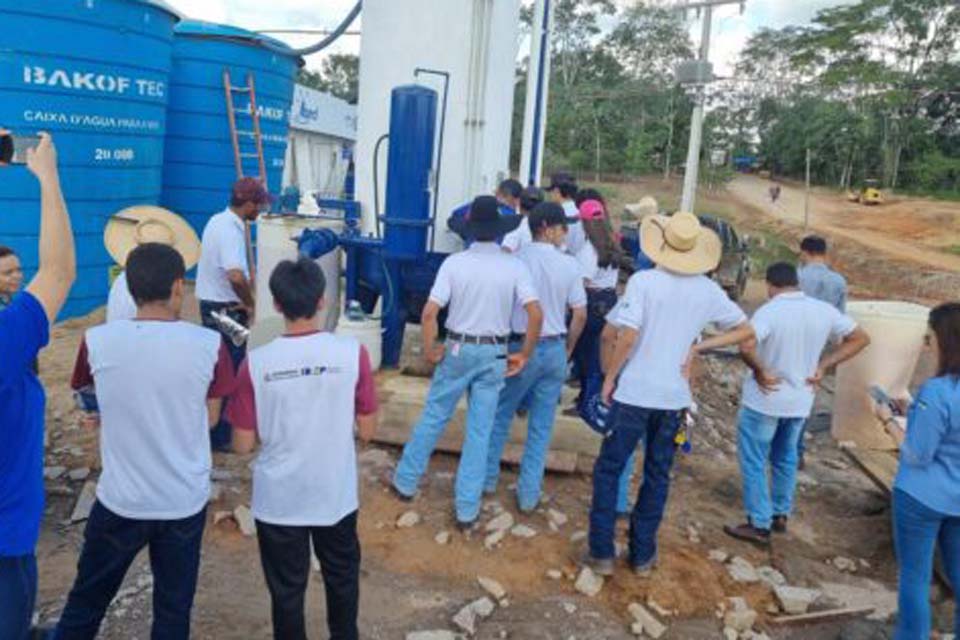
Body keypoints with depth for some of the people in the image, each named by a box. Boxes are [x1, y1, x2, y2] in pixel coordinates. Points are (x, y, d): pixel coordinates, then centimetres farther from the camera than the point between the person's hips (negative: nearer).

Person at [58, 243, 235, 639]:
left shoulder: (97, 342, -12)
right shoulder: (207, 344, -15)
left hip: (120, 499, 0)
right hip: (185, 501, 0)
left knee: (85, 602, 21)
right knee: (174, 607, 17)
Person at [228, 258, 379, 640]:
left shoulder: (257, 362, -15)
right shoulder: (352, 352, -14)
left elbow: (242, 445, -8)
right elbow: (367, 432, -6)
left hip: (278, 501, -1)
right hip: (337, 496, 1)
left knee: (287, 590, 18)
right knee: (342, 577, 25)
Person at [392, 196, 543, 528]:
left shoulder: (454, 262, -9)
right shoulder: (514, 265, -6)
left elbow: (429, 312, -16)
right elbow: (536, 314, -14)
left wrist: (429, 349, -2)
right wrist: (524, 354, -3)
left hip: (458, 349, 0)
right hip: (494, 354, 1)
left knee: (432, 417, 16)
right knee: (479, 431, 8)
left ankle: (406, 481, 31)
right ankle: (467, 508, 15)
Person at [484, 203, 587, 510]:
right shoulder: (569, 264, -4)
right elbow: (580, 315, -1)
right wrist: (567, 349, 13)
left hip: (522, 347, -1)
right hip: (555, 349, 2)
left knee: (501, 415, 17)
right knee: (541, 426, 9)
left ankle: (488, 477, 28)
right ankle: (529, 494, 16)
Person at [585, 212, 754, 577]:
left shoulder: (643, 281, -12)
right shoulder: (708, 291, 3)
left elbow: (628, 336, -18)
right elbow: (746, 331, 11)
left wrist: (610, 378, -5)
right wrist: (698, 347, 3)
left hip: (634, 393, -4)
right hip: (674, 397, 4)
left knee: (608, 470, 10)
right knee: (657, 477, 15)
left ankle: (602, 553, 13)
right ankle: (642, 556, 24)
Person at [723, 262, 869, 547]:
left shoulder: (769, 311, -19)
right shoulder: (824, 311, -2)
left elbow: (746, 347, -35)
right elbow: (860, 338, 8)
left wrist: (759, 371, -17)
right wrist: (822, 366, 4)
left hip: (764, 399, -6)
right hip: (800, 400, 6)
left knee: (753, 461, 7)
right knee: (786, 457, 23)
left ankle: (759, 525, 12)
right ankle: (780, 515, 34)